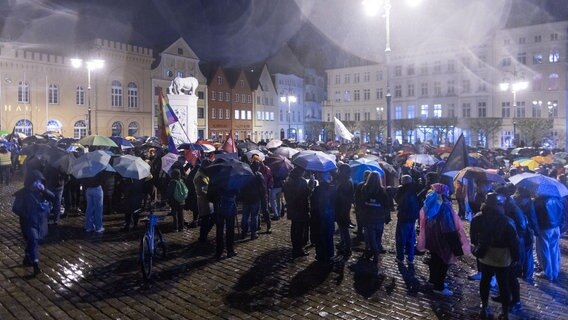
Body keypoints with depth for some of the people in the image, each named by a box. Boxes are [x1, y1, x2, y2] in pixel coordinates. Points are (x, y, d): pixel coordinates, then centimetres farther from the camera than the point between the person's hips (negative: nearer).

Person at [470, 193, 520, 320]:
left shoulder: (477, 219, -10)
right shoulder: (507, 222, -24)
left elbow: (473, 237, 3)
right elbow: (514, 242, -16)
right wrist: (515, 257, -1)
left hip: (484, 257, 4)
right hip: (503, 260, -3)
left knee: (485, 281, 19)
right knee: (503, 285, 11)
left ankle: (484, 308, 31)